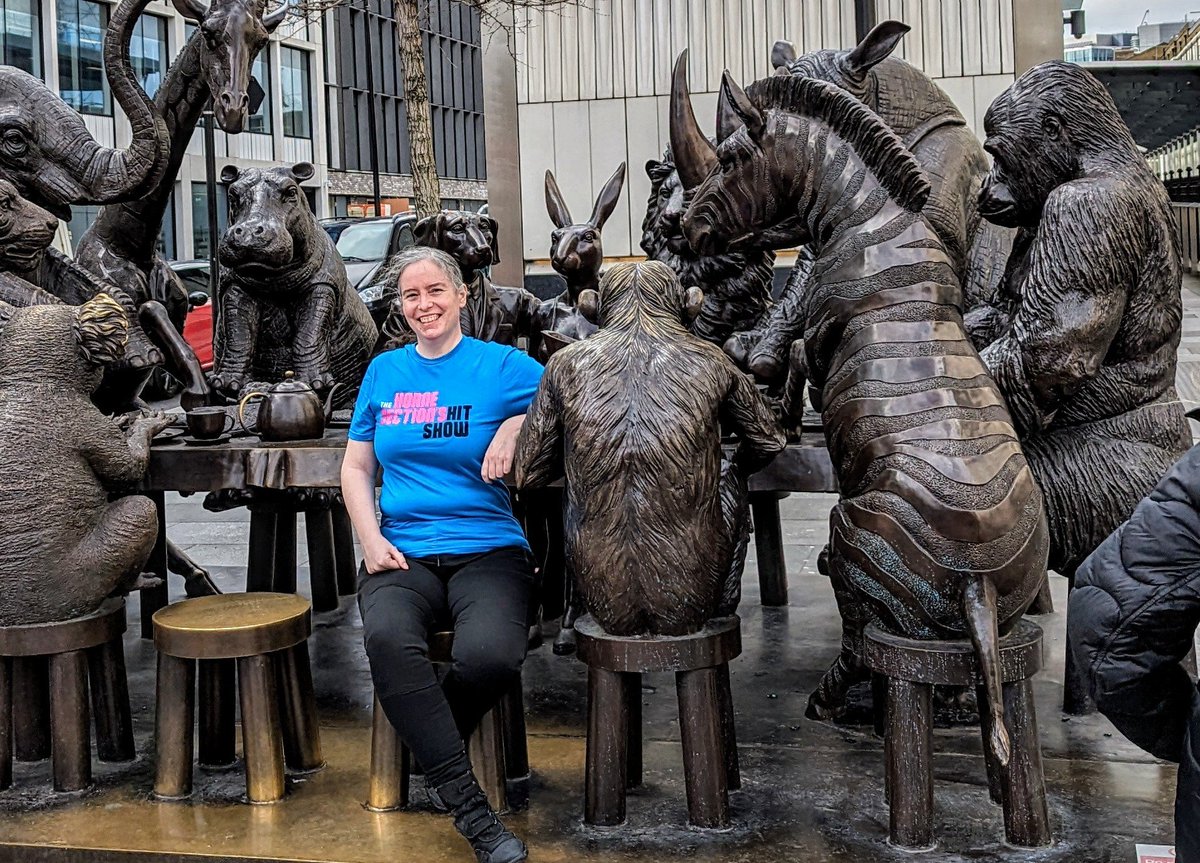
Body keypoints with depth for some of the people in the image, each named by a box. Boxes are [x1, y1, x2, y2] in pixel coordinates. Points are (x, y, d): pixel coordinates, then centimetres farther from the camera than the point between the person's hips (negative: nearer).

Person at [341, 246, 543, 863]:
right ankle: (470, 811, -22)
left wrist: (521, 424, -12)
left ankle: (432, 745, 3)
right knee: (387, 638, -34)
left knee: (491, 655, -34)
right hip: (402, 552, 2)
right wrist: (371, 539, 4)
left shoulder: (503, 366, 5)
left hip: (488, 550, -2)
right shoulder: (384, 371, 16)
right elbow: (355, 468, 19)